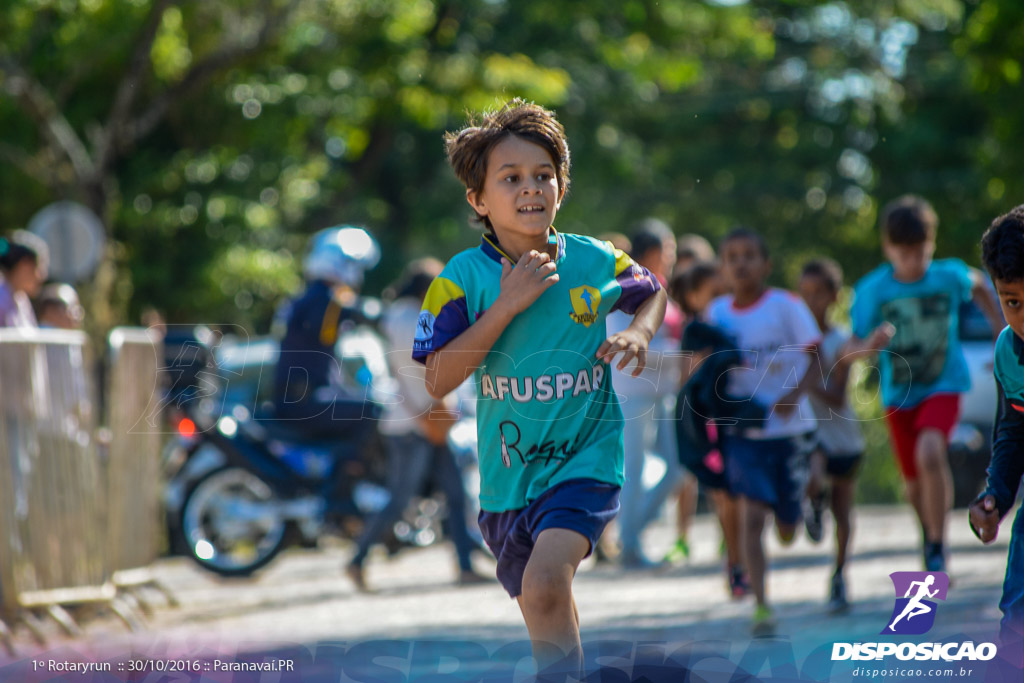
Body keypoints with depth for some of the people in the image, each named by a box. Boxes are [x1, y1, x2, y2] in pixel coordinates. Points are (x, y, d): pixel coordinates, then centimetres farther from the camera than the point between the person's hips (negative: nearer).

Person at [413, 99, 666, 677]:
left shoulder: (595, 262, -4)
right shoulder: (464, 278, -8)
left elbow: (654, 292, 18)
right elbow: (439, 381, -16)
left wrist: (639, 333, -5)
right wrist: (508, 305, -21)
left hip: (585, 457, -2)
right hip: (508, 472, 2)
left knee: (545, 582, -27)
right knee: (544, 608, 16)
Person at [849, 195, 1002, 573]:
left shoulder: (949, 276, -12)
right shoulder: (872, 290, -14)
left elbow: (977, 286, 12)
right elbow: (853, 348, -11)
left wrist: (1000, 327, 14)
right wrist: (871, 345, -33)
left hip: (943, 385, -2)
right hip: (899, 393, 2)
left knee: (930, 453, -29)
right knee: (915, 485, 11)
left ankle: (938, 544, -15)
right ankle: (930, 533, 44)